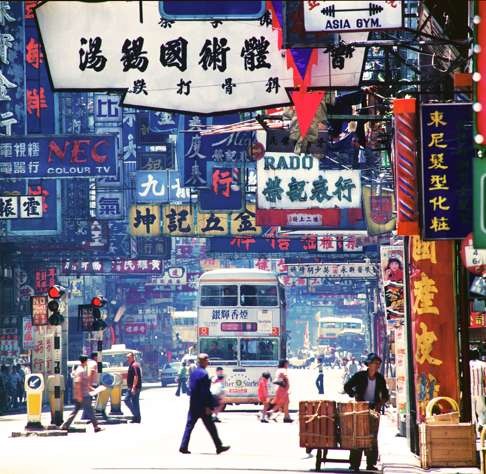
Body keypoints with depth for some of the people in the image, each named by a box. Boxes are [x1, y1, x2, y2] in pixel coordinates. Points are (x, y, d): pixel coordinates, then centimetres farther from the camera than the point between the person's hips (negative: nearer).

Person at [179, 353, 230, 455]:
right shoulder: (204, 374, -17)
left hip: (193, 405, 7)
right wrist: (208, 406, -17)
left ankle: (183, 447, 2)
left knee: (189, 426, 7)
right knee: (210, 427, 2)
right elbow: (205, 392, -19)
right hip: (202, 406, -7)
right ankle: (219, 447, 10)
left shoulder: (193, 373, 9)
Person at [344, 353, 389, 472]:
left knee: (373, 437, 4)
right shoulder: (360, 376, -5)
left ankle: (371, 464, 9)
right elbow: (347, 387, -2)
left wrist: (382, 402, -10)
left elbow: (385, 394, 9)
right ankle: (354, 464, -3)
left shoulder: (380, 378, 4)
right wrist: (355, 396, -14)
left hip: (374, 409, 3)